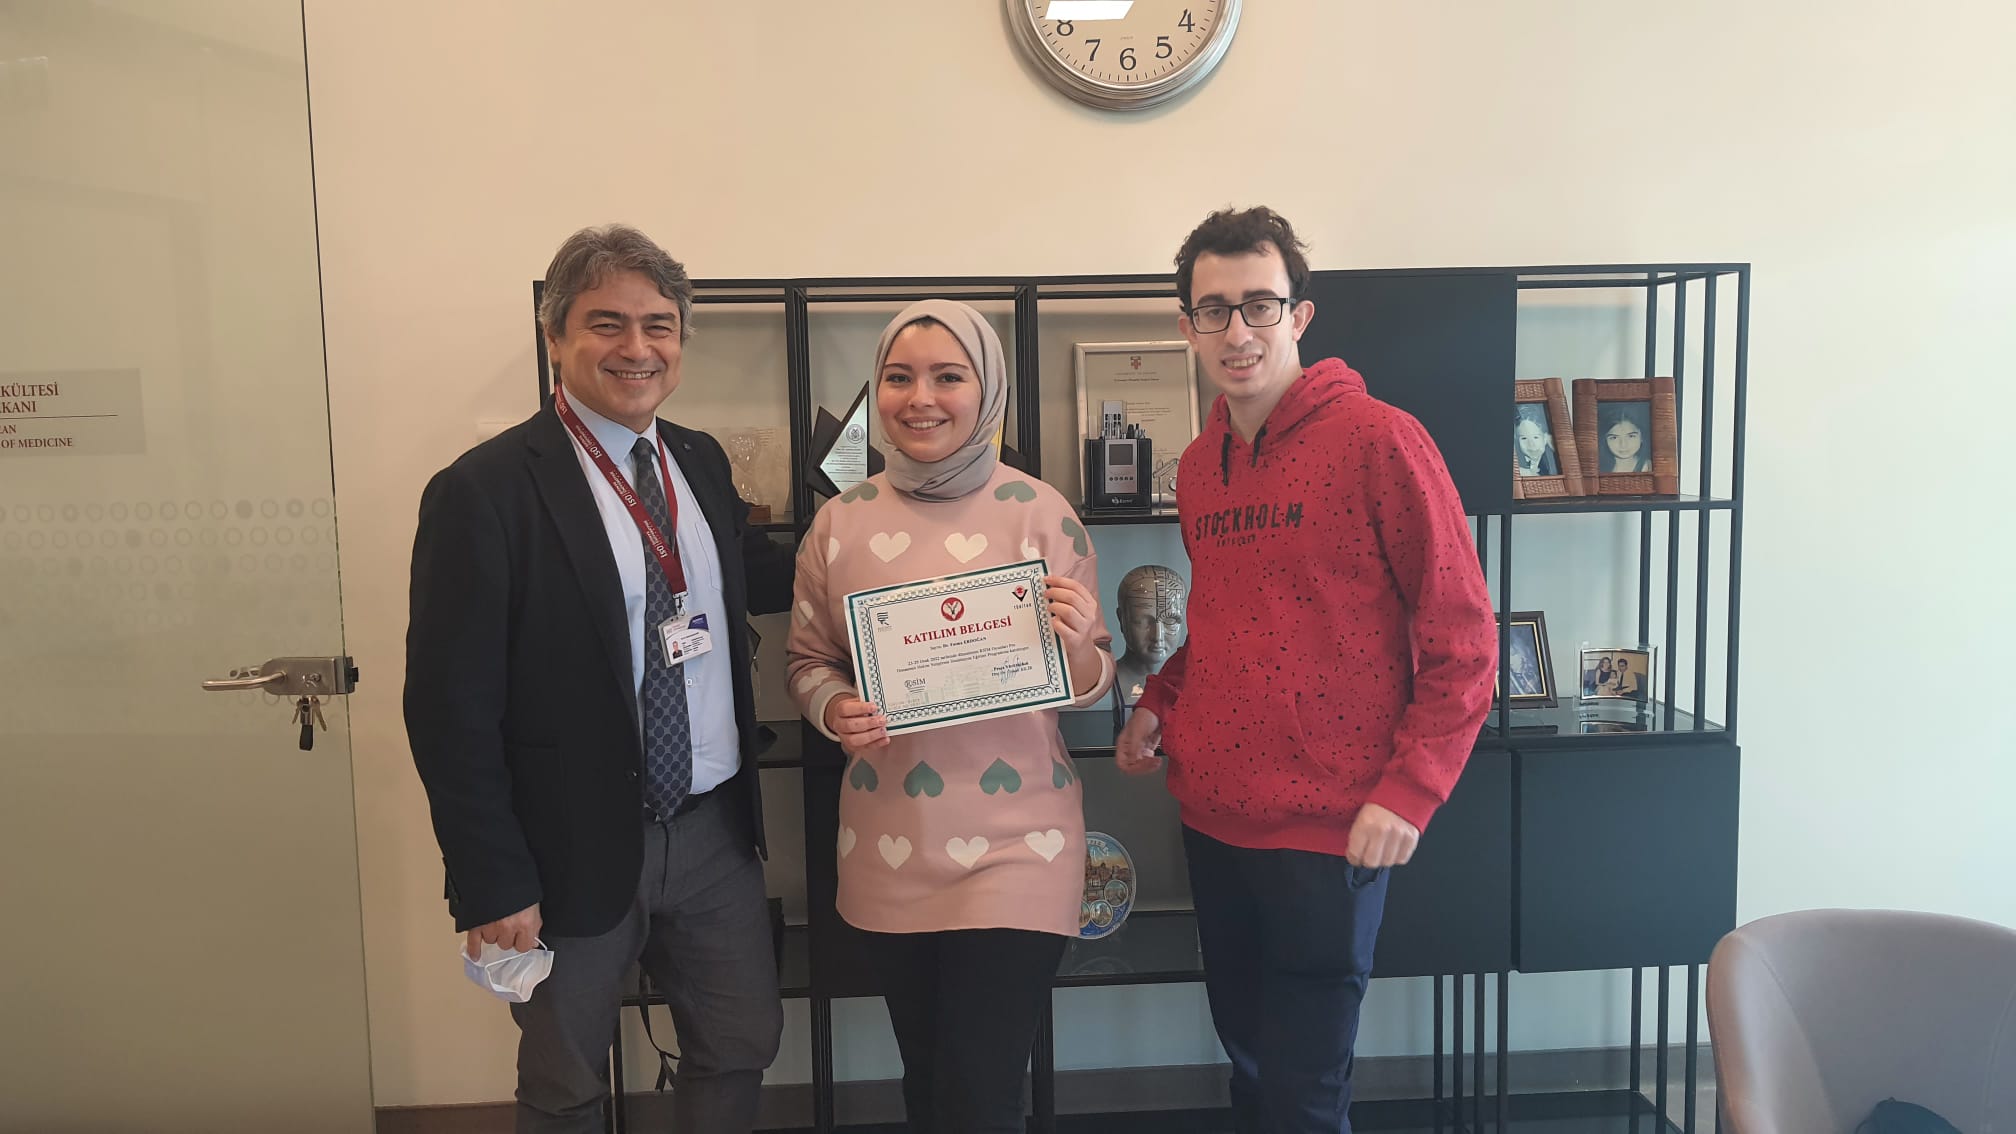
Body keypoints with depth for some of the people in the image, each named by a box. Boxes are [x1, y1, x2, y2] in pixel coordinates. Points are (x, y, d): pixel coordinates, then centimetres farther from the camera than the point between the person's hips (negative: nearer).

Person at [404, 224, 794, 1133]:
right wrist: (492, 886, -15)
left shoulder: (700, 460, 4)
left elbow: (757, 581, 17)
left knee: (742, 1049, 19)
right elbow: (451, 710, -15)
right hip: (576, 849, -5)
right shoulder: (484, 492, -16)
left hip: (715, 829, 5)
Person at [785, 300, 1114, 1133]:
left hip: (1013, 841, -3)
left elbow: (1092, 684, 0)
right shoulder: (841, 522, 0)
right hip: (888, 845, 3)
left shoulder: (1038, 511, -7)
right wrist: (835, 711, -11)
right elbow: (807, 661, 10)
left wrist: (1077, 649, -22)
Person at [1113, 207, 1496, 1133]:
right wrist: (1160, 701, 7)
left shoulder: (1378, 440, -12)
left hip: (1329, 832, -6)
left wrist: (1409, 793, -17)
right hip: (1211, 815, 6)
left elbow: (1462, 639, -11)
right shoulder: (1198, 466, 9)